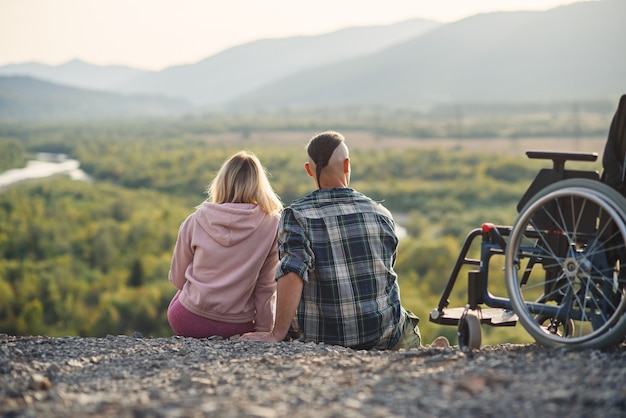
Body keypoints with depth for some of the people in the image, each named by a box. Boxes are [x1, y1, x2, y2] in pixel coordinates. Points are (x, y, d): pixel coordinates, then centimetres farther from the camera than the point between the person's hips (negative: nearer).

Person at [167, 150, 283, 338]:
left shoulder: (195, 221, -5)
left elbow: (176, 279, 6)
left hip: (187, 323, 0)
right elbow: (266, 286, -6)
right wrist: (263, 331, 5)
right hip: (238, 328, 0)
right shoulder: (272, 224, -9)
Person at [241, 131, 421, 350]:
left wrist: (277, 335, -21)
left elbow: (292, 273, -24)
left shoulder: (297, 216, -10)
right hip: (384, 338, 2)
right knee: (409, 330, 34)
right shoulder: (381, 213, 0)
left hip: (320, 340, -1)